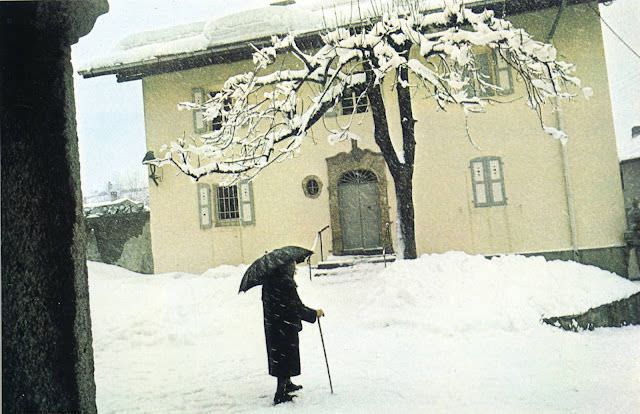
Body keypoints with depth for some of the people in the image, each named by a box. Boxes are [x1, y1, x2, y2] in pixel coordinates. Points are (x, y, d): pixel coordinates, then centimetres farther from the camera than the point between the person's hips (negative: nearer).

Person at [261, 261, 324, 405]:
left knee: (279, 357, 22)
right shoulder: (286, 282, -23)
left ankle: (286, 384, 40)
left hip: (271, 326, 9)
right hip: (286, 328, -9)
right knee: (286, 358, 3)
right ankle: (280, 394, 8)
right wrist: (315, 313, -8)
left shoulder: (268, 281, 2)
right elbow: (297, 308, -21)